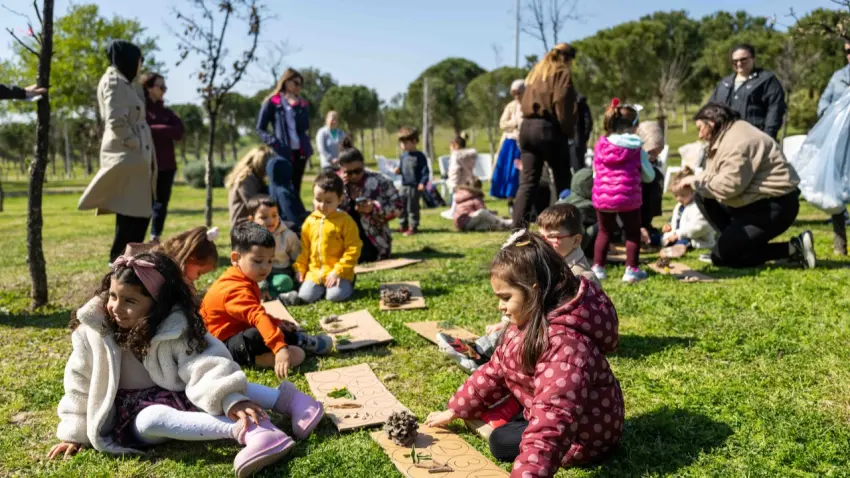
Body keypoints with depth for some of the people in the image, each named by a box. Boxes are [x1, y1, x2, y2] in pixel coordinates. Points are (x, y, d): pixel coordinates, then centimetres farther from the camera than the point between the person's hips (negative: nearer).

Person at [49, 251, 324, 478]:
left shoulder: (175, 329, -15)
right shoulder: (94, 332, -9)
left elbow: (204, 365, -29)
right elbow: (81, 384, 2)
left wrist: (230, 399, -45)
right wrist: (75, 433, 5)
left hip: (175, 396, 2)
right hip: (134, 414, -2)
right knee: (152, 420, -36)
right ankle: (245, 429, -52)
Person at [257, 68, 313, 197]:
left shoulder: (301, 103, 16)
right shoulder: (272, 102, 1)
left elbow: (305, 126, 6)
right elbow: (260, 128, 0)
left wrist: (296, 107, -1)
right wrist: (273, 143, -11)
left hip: (300, 151, 5)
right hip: (282, 153, -5)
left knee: (296, 188, 9)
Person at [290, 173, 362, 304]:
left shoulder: (345, 221, -7)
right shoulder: (310, 221, 8)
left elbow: (353, 249, -10)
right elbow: (304, 248, 15)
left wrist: (338, 271, -15)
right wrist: (300, 268, 7)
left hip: (338, 272, -4)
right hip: (315, 272, 4)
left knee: (335, 296, -25)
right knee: (305, 296, -15)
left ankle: (347, 285, 6)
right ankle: (323, 287, 13)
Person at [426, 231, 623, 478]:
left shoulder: (565, 342, -37)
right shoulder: (531, 319, -7)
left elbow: (553, 421, -47)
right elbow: (495, 370, 3)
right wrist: (454, 411, 5)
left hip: (585, 432, -9)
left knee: (500, 441, -13)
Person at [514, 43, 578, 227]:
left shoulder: (536, 72, 22)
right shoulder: (563, 73, -1)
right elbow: (562, 105, -12)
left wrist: (532, 120, 15)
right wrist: (569, 130, -3)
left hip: (527, 127, 7)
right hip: (549, 129, -6)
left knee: (527, 182, 2)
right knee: (562, 181, 5)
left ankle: (518, 228, -6)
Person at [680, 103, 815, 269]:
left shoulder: (737, 141, -20)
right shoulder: (726, 137, 13)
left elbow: (729, 185, -26)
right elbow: (716, 176, 14)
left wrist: (696, 181, -13)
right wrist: (695, 183, -1)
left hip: (776, 206, -10)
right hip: (757, 201, 10)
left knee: (721, 256, -9)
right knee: (703, 197, 9)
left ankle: (793, 249, -6)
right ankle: (732, 243, 9)